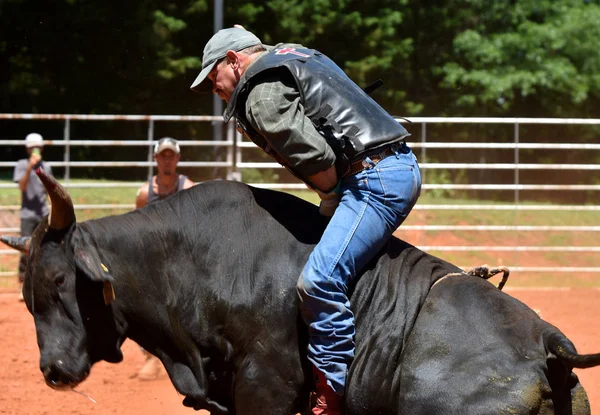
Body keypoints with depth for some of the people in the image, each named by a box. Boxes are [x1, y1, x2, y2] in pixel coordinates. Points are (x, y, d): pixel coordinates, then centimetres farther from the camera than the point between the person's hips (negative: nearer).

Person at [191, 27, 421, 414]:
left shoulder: (262, 91, -6)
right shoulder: (299, 57, 26)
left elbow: (315, 156, -17)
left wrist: (330, 199, 1)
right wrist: (333, 199, 21)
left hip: (377, 177, -11)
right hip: (401, 168, 11)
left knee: (320, 280, -19)